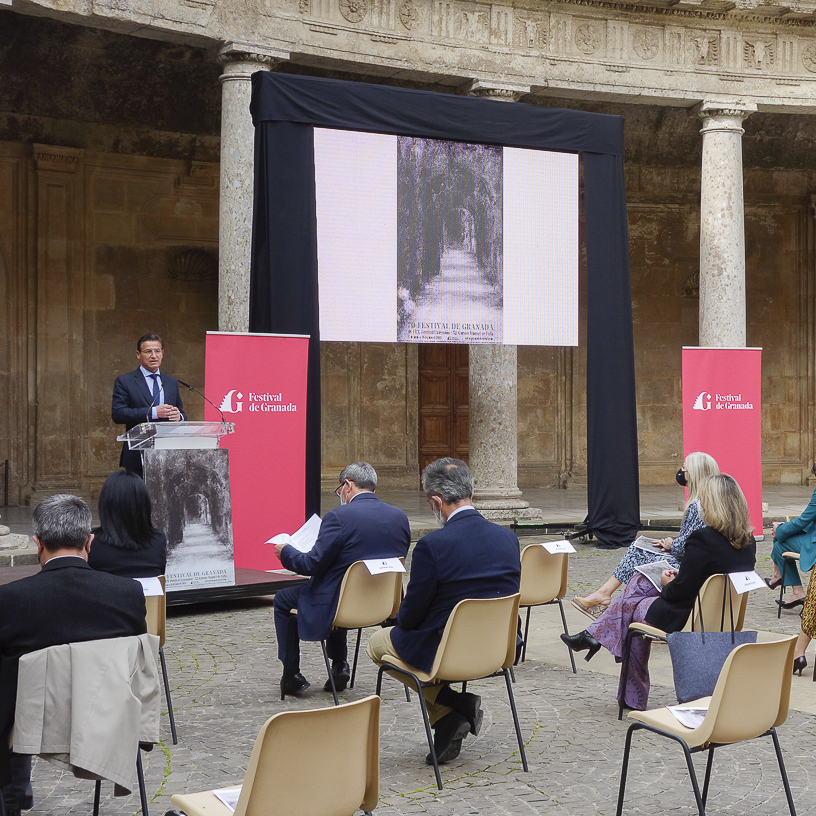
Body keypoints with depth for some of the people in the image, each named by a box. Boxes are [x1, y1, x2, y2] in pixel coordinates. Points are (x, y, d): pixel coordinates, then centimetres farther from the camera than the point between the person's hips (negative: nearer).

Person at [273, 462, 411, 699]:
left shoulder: (339, 517, -19)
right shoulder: (400, 517, 0)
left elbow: (312, 564, -16)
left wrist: (286, 552, 4)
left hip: (340, 607, -7)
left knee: (283, 599, 19)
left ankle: (291, 676, 24)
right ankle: (339, 666, 31)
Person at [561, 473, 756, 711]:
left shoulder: (702, 540, -25)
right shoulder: (748, 541, 0)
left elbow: (680, 591, -20)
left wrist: (667, 584, 2)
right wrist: (679, 577, 11)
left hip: (689, 618, -8)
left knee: (630, 606, 18)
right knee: (640, 582, 19)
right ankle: (592, 635, 25)